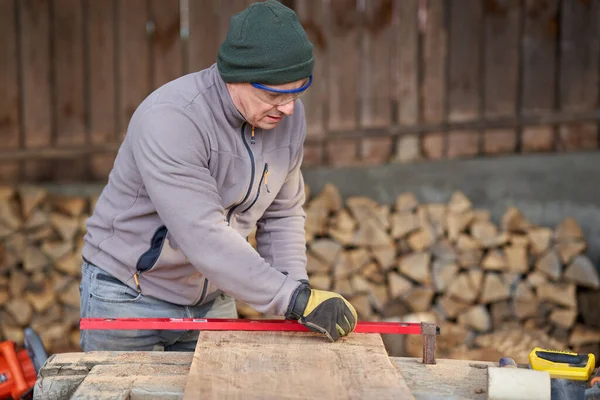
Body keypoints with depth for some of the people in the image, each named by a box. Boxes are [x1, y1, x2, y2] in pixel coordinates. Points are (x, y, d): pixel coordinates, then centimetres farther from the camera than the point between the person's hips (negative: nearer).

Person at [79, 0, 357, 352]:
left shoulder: (289, 116, -7)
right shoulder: (170, 119, -30)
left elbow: (282, 214, 5)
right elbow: (204, 237, -36)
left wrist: (295, 283, -11)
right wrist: (295, 299, -38)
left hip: (213, 297, 6)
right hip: (129, 296, -5)